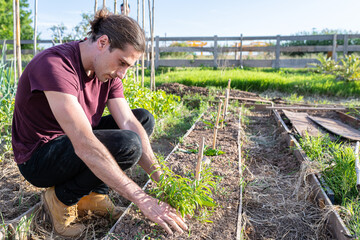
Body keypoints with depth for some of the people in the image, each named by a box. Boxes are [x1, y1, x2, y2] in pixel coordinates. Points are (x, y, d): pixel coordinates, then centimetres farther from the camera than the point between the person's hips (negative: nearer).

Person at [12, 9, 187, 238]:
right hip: (38, 157, -8)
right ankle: (62, 198, -5)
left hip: (72, 141, 8)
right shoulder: (55, 65, -30)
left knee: (144, 118, -1)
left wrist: (161, 179, -20)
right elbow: (84, 146, -37)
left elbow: (129, 123, -11)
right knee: (127, 144, -30)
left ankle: (94, 194, -1)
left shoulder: (107, 73, -4)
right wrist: (142, 199, -37)